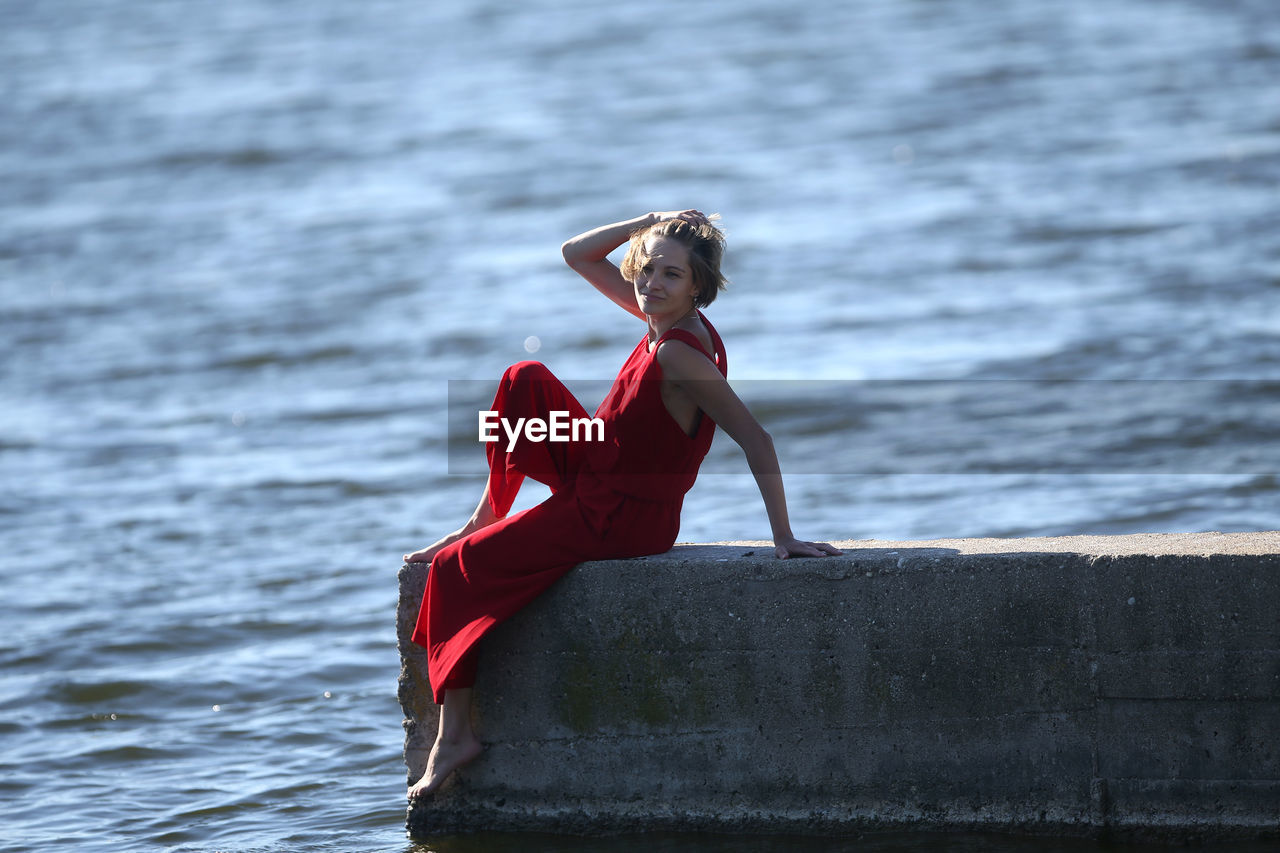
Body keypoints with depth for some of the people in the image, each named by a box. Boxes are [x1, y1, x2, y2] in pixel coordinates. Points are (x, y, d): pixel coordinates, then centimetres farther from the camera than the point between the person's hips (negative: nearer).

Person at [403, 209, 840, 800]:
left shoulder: (679, 355, -27)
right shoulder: (665, 314, -1)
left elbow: (755, 440, -28)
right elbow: (578, 255, 9)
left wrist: (783, 538, -27)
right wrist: (657, 221, -6)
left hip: (621, 521, -9)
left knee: (457, 570, -4)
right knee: (526, 382, 11)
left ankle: (455, 734, 1)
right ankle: (485, 520, 17)